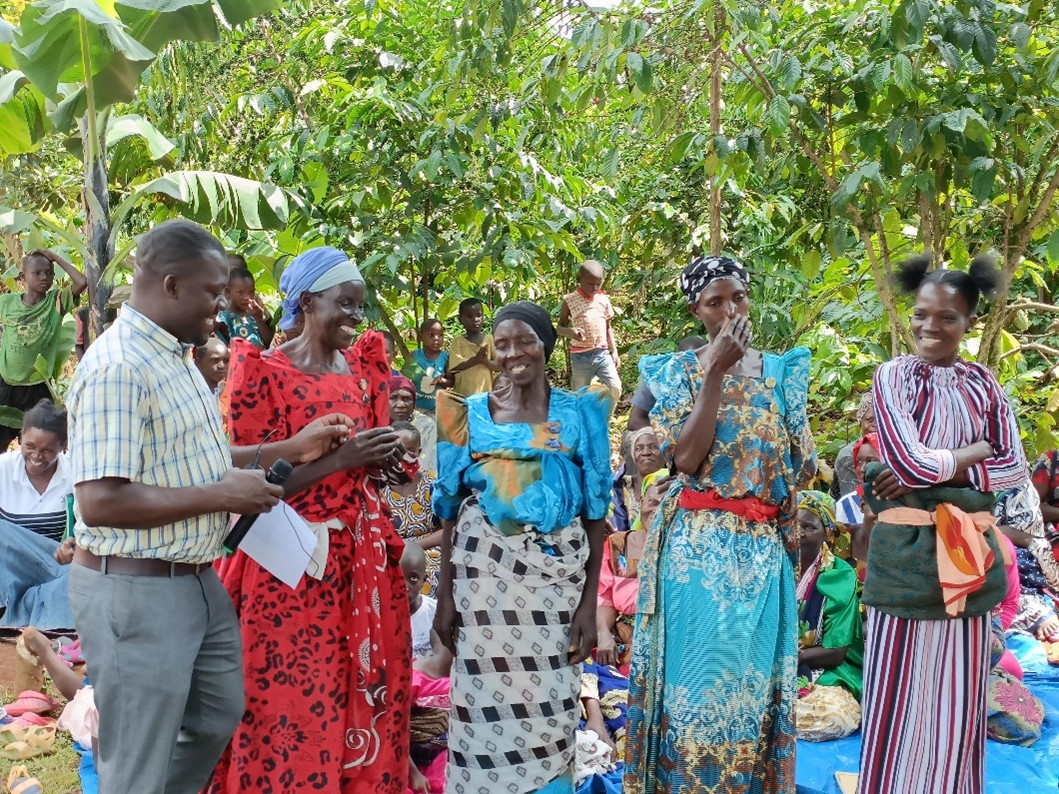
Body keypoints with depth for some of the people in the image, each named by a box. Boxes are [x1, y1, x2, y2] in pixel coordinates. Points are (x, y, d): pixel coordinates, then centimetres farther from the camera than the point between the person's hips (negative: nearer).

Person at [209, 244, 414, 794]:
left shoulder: (363, 364, 8)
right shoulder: (266, 372, -9)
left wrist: (387, 456, -8)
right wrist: (339, 458, -21)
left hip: (362, 556, 5)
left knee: (366, 698, 12)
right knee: (295, 703, 3)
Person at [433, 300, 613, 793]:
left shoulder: (580, 414, 4)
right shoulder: (470, 413, 5)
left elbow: (595, 508, 3)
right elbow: (451, 506, 6)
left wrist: (589, 601, -3)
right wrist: (445, 593, 1)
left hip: (557, 575, 0)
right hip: (485, 572, 0)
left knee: (550, 704, 1)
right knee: (488, 702, 0)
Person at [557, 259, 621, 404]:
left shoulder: (604, 300, 8)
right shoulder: (570, 300, -2)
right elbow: (560, 327, 1)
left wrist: (614, 351, 10)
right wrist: (570, 331, -22)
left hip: (603, 354, 3)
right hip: (580, 356, -3)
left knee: (615, 388, -8)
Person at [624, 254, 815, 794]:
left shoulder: (781, 371, 9)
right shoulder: (677, 371, 1)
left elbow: (803, 466, 8)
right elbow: (686, 458, -14)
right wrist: (715, 375, -15)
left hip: (762, 547, 3)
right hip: (697, 544, -2)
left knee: (752, 677, 7)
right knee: (697, 670, 1)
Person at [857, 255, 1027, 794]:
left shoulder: (984, 384, 8)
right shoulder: (894, 376, -5)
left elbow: (1015, 468, 1)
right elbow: (910, 464, -16)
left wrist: (939, 467, -10)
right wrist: (976, 451, -4)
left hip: (970, 550, 4)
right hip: (908, 552, -4)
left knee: (961, 691, 13)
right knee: (900, 690, 2)